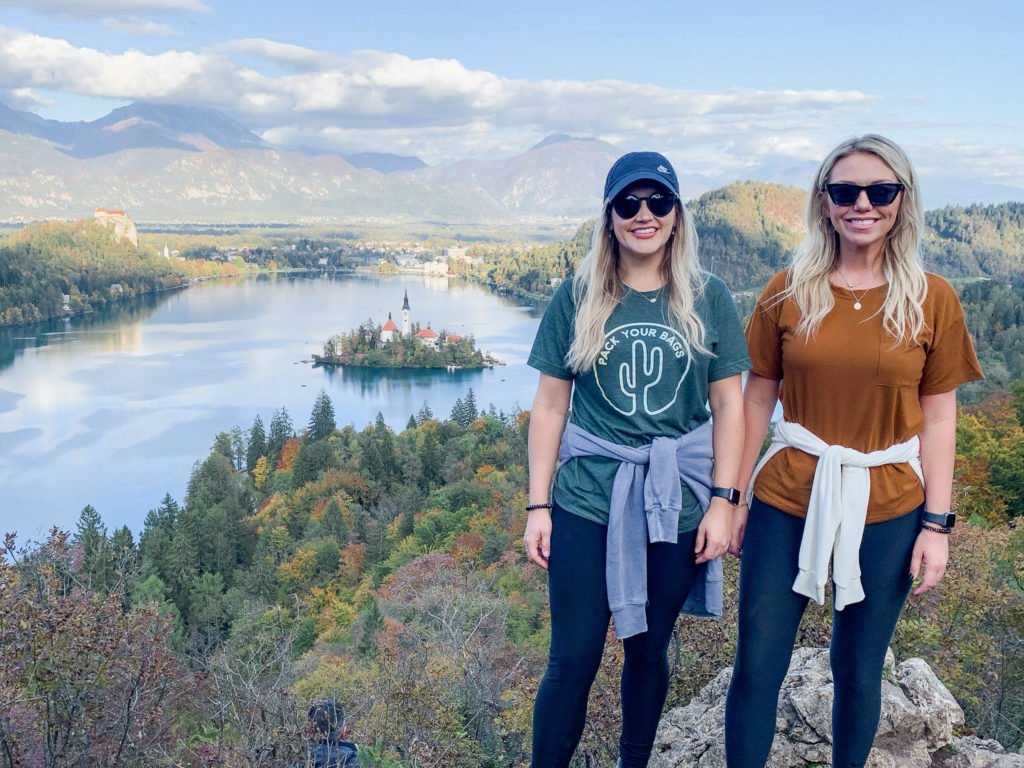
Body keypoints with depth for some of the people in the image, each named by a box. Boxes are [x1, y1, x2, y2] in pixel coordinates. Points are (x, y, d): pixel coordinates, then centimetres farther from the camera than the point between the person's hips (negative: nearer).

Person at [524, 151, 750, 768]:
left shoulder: (708, 299, 1)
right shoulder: (578, 298, 0)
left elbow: (729, 405, 2)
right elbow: (550, 406, 2)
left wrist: (722, 501, -4)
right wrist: (538, 506, -1)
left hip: (675, 503, 1)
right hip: (587, 502, -1)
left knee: (649, 651, 15)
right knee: (572, 660, 1)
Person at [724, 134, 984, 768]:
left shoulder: (932, 300, -1)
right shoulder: (788, 291, -1)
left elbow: (938, 417, 1)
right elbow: (757, 399, 4)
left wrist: (937, 524, -2)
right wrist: (734, 499, 5)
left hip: (887, 507, 0)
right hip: (790, 499, 0)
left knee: (858, 672, 12)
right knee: (756, 666, 4)